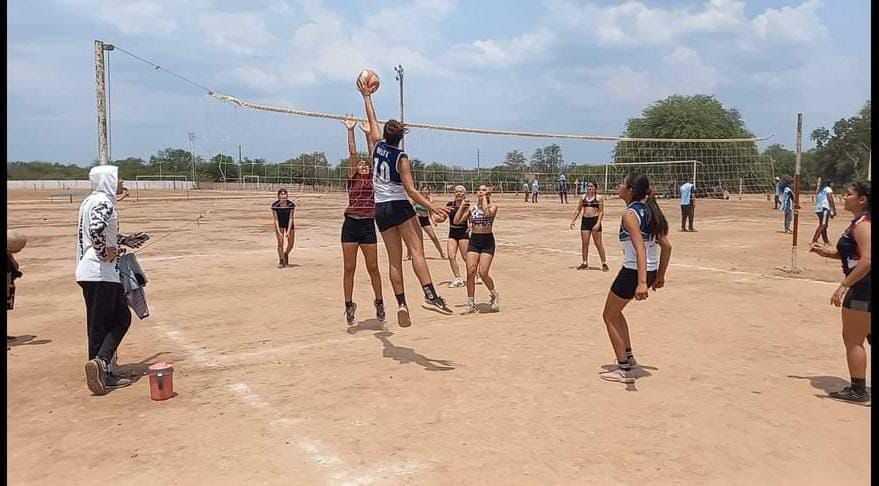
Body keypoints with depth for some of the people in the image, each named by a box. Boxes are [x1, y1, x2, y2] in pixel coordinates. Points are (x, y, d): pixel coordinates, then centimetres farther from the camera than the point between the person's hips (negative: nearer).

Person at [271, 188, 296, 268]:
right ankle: (280, 260, 1)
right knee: (280, 243, -13)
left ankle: (286, 254, 34)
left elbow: (291, 218, -20)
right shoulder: (275, 205, -21)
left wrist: (288, 231, -25)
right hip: (279, 225, -1)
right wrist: (279, 231, -24)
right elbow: (275, 219, -19)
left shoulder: (291, 204, -21)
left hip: (289, 224, 1)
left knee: (290, 244, 3)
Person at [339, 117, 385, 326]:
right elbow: (352, 154, 0)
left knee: (373, 267, 6)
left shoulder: (374, 180, 11)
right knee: (349, 268, 4)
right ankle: (349, 305, 13)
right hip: (351, 224, -1)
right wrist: (350, 131, -5)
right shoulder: (352, 178, 8)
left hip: (368, 225, 1)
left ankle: (379, 302, 20)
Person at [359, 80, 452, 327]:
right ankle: (430, 296, -28)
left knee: (394, 260, 3)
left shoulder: (377, 146, 5)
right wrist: (431, 206, -14)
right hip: (399, 206, -5)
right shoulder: (401, 157, -7)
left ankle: (401, 303, -5)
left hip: (381, 209, 5)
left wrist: (367, 96, 35)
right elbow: (410, 190, -13)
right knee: (417, 251, -14)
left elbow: (372, 120, 21)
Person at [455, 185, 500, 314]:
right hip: (473, 241, 4)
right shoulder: (471, 207, 7)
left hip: (487, 241, -4)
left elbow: (487, 213, -27)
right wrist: (462, 207, -4)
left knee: (483, 273, -13)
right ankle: (471, 304, 6)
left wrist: (485, 197, -15)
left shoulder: (493, 206, -2)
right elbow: (457, 221, 5)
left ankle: (495, 295, 16)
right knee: (470, 272, -5)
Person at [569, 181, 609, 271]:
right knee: (584, 243, 5)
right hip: (585, 220, 4)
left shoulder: (598, 198, -2)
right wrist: (573, 221, 7)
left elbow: (601, 212, -7)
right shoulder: (583, 197, 9)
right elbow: (578, 210, 15)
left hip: (595, 220, -4)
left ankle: (604, 263, 8)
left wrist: (598, 223, -17)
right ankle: (585, 263, 15)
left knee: (598, 243, -1)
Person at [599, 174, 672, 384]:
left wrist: (641, 283, -36)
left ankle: (624, 370, 11)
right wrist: (660, 276, 19)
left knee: (609, 316, 9)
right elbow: (666, 246, 11)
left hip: (633, 272, -9)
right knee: (615, 311, 27)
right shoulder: (649, 211, 9)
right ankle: (628, 356, 32)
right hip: (651, 271, 9)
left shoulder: (630, 214, -17)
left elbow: (640, 248, -29)